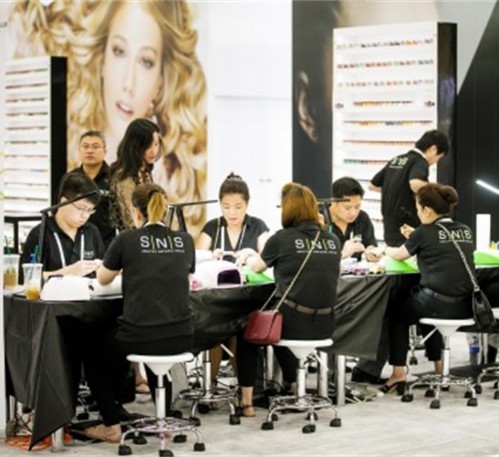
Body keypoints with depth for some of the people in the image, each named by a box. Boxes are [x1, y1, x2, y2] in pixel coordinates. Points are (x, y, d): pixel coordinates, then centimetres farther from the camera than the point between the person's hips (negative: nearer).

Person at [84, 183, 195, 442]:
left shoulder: (127, 239, -4)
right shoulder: (185, 241, 6)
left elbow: (103, 279, 13)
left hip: (139, 337, -4)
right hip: (182, 338, 4)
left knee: (98, 361, 24)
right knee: (158, 360, 37)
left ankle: (112, 427, 21)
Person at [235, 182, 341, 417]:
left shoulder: (282, 239, -7)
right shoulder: (333, 241, 5)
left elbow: (257, 267, 11)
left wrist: (247, 256, 34)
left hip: (293, 322, -5)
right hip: (324, 325, 5)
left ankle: (246, 400, 19)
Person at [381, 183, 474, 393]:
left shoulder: (425, 232, -6)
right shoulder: (466, 231, 8)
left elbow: (399, 255, 10)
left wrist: (387, 249, 32)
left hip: (439, 305, -6)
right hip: (465, 307, 6)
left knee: (397, 312, 22)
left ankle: (398, 372, 15)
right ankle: (439, 366, 36)